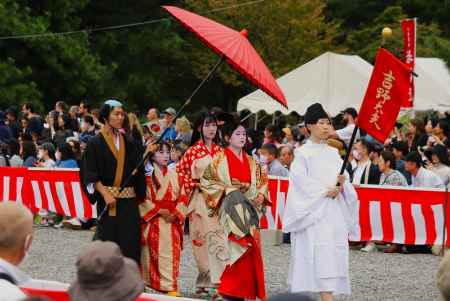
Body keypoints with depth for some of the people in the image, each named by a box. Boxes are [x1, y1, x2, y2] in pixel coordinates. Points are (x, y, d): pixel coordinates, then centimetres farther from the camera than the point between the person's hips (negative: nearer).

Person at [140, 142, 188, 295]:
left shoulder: (174, 175, 9)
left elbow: (182, 197, 9)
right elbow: (143, 199, -9)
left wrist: (176, 214, -6)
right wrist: (159, 211, -14)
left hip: (172, 222, 3)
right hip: (153, 222, -3)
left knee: (171, 254, -1)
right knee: (153, 254, 0)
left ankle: (170, 287, -1)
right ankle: (151, 285, 9)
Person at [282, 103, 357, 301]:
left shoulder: (333, 153, 16)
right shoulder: (303, 153, -1)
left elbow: (343, 178, 14)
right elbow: (301, 180, -10)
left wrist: (341, 183, -9)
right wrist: (324, 191, -14)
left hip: (334, 211, 6)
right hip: (312, 210, -6)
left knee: (334, 253, -2)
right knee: (320, 254, -15)